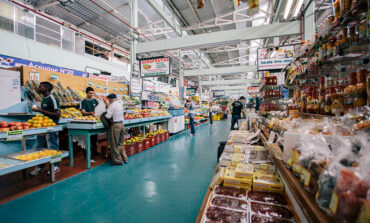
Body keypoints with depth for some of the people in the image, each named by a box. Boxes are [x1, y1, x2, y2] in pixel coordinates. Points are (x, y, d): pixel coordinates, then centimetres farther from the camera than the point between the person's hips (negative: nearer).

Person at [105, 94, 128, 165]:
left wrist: (104, 115, 4)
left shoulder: (112, 105, -10)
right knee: (120, 143, 18)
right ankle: (124, 158, 23)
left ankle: (118, 160, 11)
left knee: (114, 144, 4)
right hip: (121, 124, 8)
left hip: (115, 125, -8)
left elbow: (108, 116, -17)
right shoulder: (120, 105, 13)